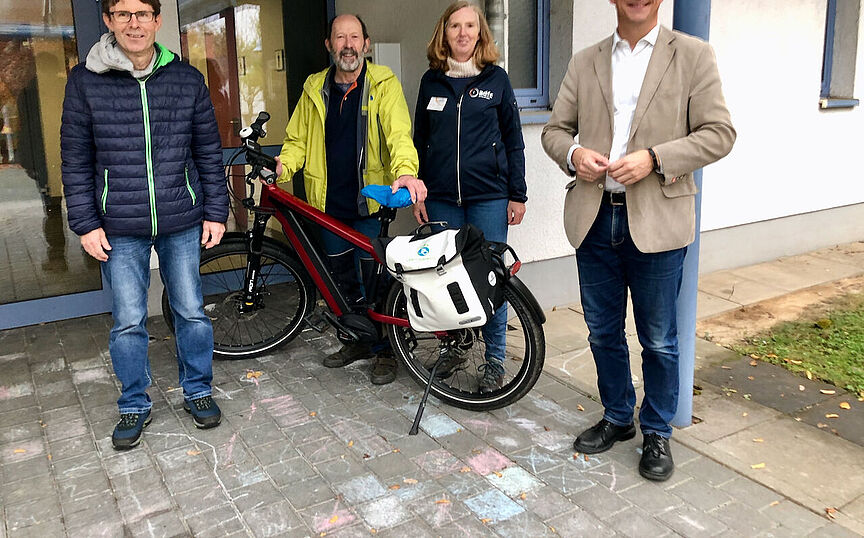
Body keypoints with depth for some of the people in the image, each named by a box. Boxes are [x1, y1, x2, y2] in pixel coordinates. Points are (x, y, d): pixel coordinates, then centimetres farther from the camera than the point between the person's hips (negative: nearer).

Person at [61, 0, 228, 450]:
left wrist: (215, 211, 3)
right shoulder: (85, 80, -1)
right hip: (120, 229, -1)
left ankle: (197, 391, 30)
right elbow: (76, 159, 2)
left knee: (191, 312, 9)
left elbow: (208, 151, 7)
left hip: (183, 223, 1)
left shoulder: (187, 79, 2)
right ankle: (134, 406, 26)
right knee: (128, 323, 6)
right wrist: (85, 223, -2)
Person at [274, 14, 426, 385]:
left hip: (369, 200, -4)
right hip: (329, 202, 5)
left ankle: (385, 350, 19)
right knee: (341, 277, 15)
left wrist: (405, 171, -37)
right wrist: (282, 166, -9)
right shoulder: (315, 88, 8)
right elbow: (298, 139, 12)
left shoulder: (383, 84, -4)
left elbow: (398, 133, -18)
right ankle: (359, 340, 34)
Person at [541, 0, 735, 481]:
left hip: (656, 220, -3)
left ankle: (658, 433, 29)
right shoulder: (585, 63, 10)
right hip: (594, 218, 3)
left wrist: (653, 159, -19)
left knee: (658, 340, 9)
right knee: (603, 332, 15)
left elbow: (719, 133, -5)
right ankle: (617, 418, 36)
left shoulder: (693, 55, 1)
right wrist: (573, 153, -12)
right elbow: (555, 129, 11)